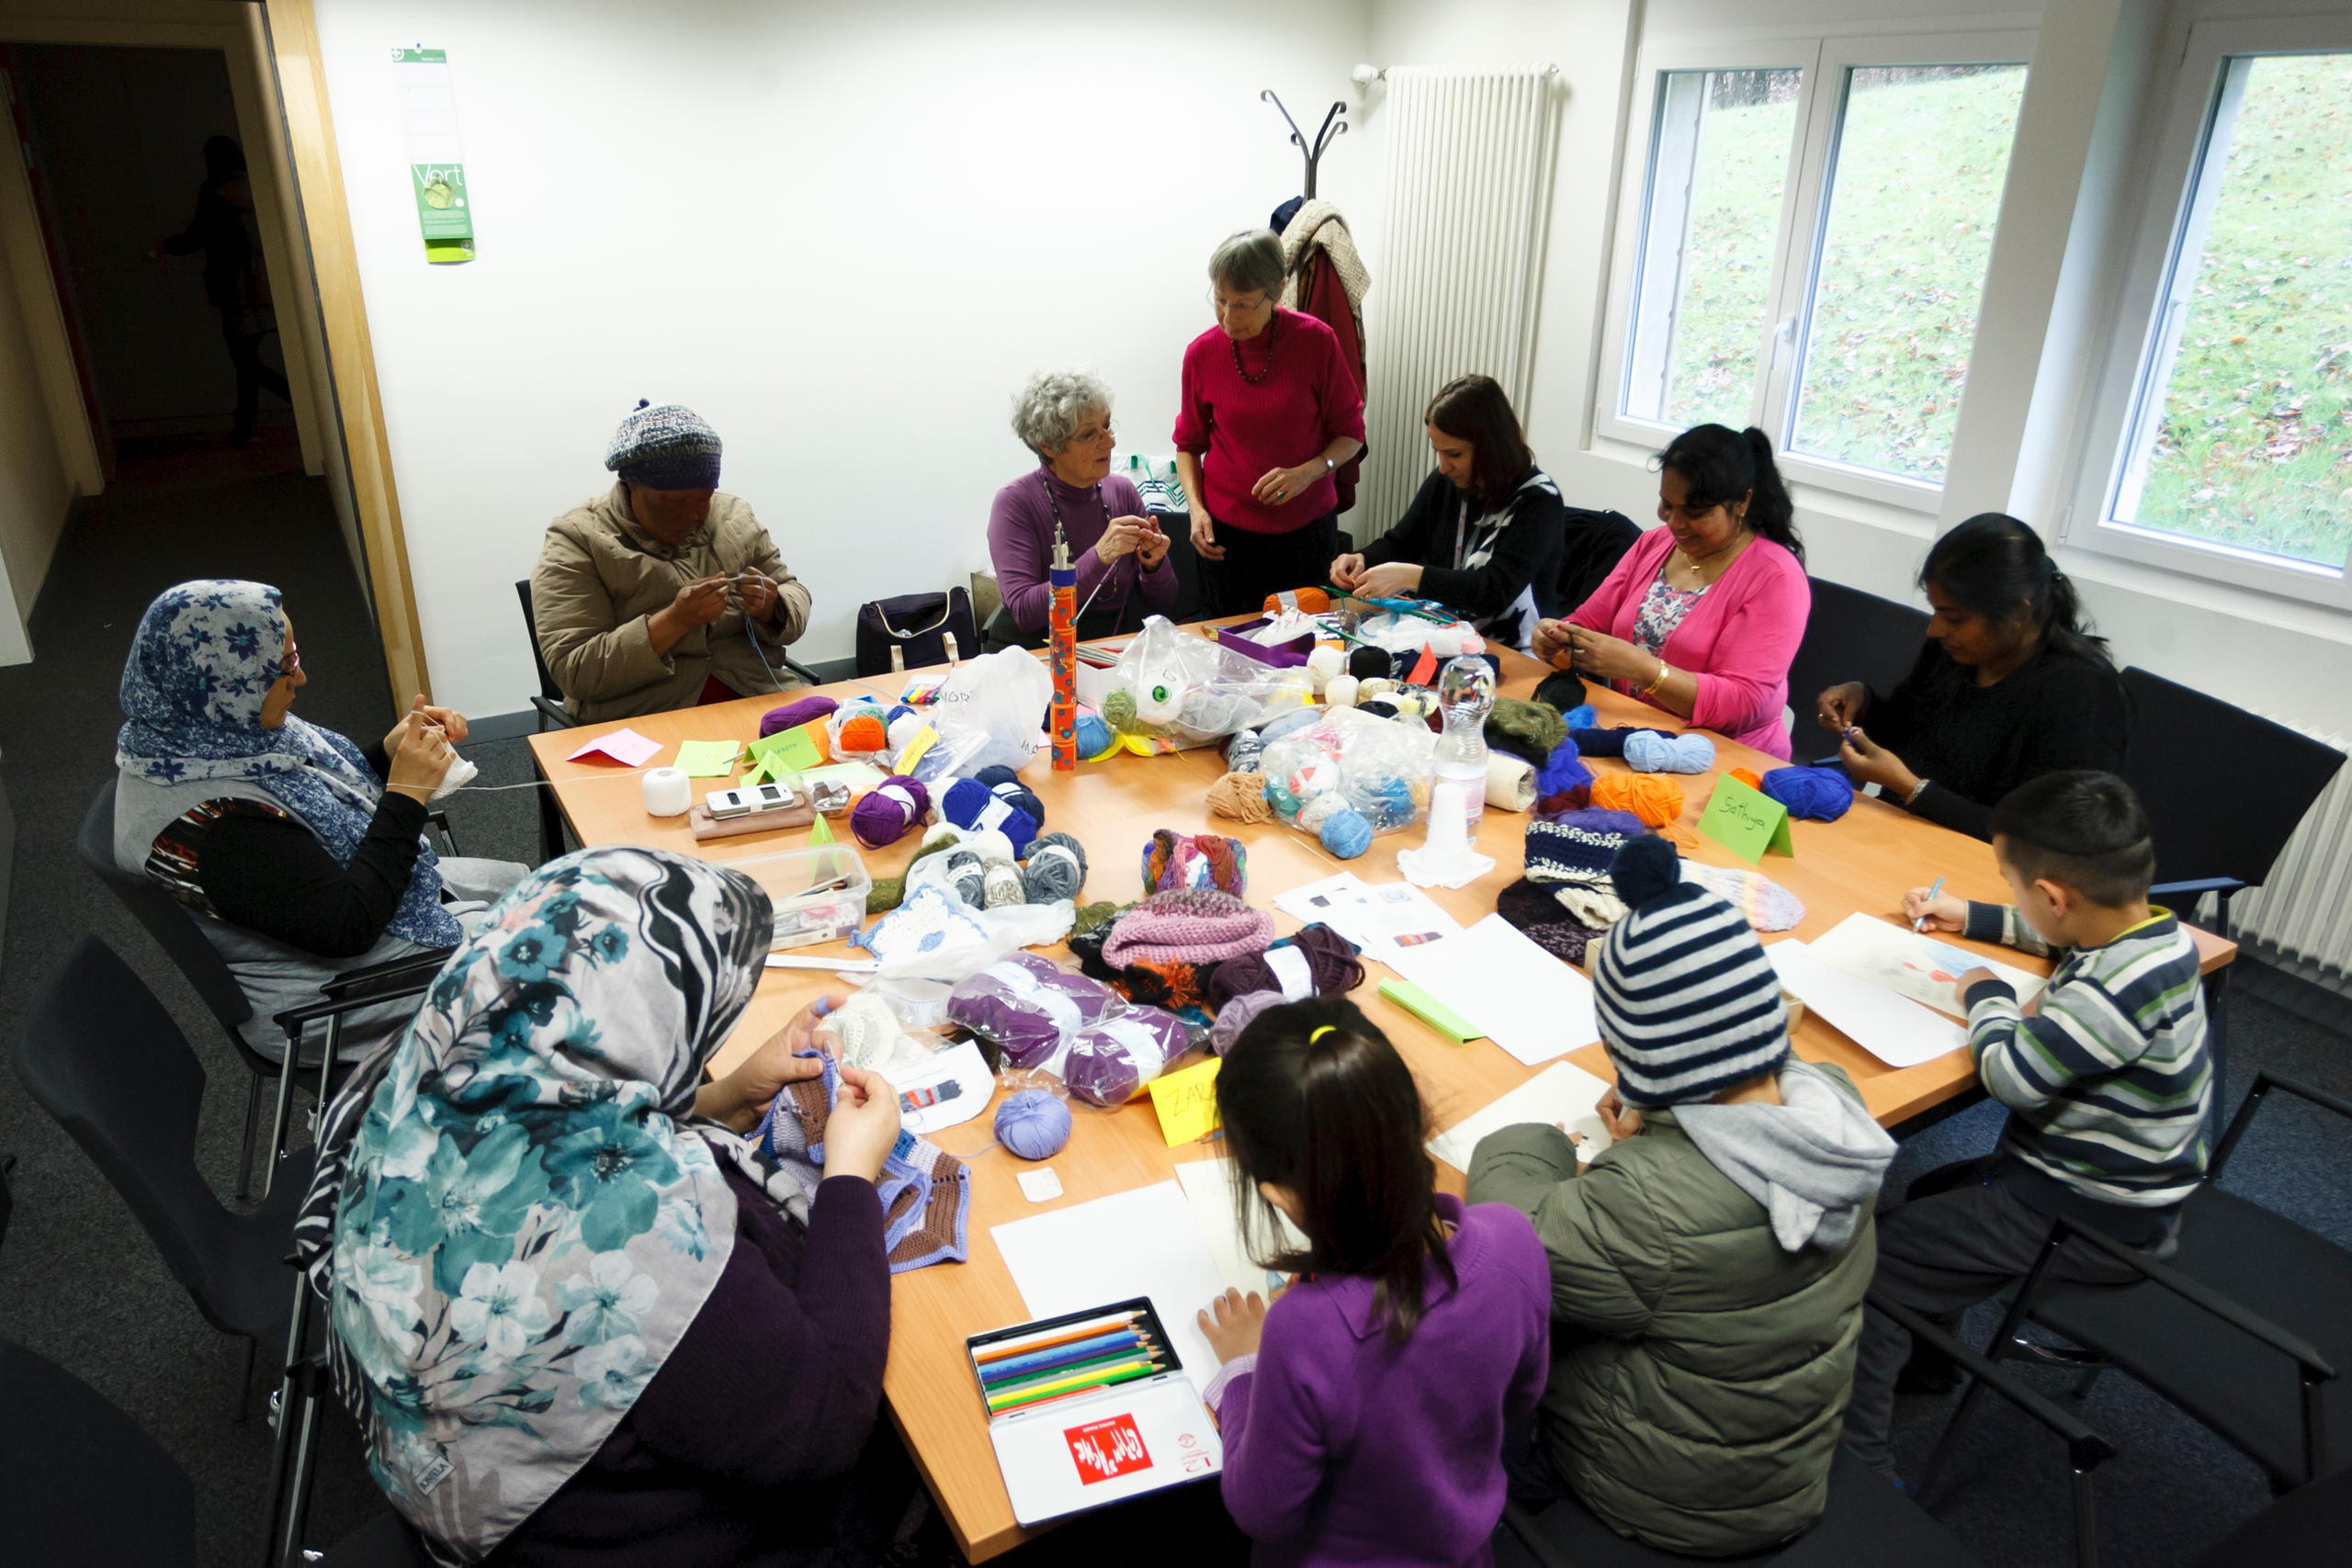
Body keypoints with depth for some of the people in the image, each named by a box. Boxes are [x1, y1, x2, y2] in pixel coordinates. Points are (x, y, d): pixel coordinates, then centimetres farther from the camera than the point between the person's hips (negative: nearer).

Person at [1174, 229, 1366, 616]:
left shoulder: (1315, 340, -9)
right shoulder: (1201, 353, -4)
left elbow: (1351, 432, -1)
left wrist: (1309, 471, -19)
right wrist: (1196, 507, -7)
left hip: (1308, 527, -1)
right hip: (1226, 532, 1)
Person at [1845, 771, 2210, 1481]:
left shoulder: (2121, 991, -34)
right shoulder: (2148, 930, -3)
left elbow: (2012, 1076, -28)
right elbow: (2065, 934, 21)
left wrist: (1986, 996, -11)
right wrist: (1970, 917, 23)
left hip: (2087, 1224, -10)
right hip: (2097, 1178, 10)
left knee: (1880, 1256, -11)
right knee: (1930, 1197, 24)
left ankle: (1858, 1460, -2)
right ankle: (1925, 1358, 42)